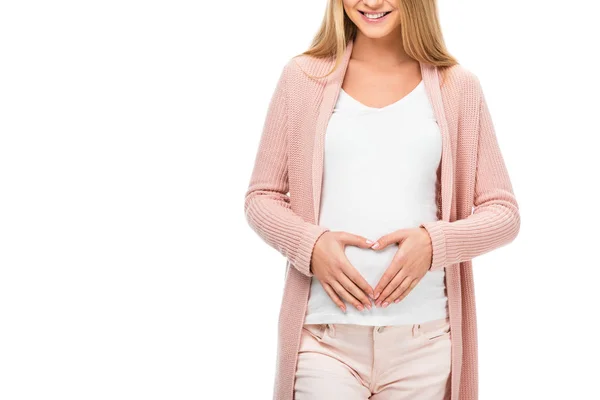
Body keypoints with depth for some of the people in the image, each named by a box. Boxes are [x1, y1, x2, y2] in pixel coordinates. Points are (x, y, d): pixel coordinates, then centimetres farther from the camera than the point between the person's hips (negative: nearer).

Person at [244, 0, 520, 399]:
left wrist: (434, 243, -12)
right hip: (325, 334, 0)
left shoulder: (457, 87, 5)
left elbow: (502, 211, 6)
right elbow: (261, 197, 8)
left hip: (424, 337, 1)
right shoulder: (304, 77, 4)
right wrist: (310, 245, -11)